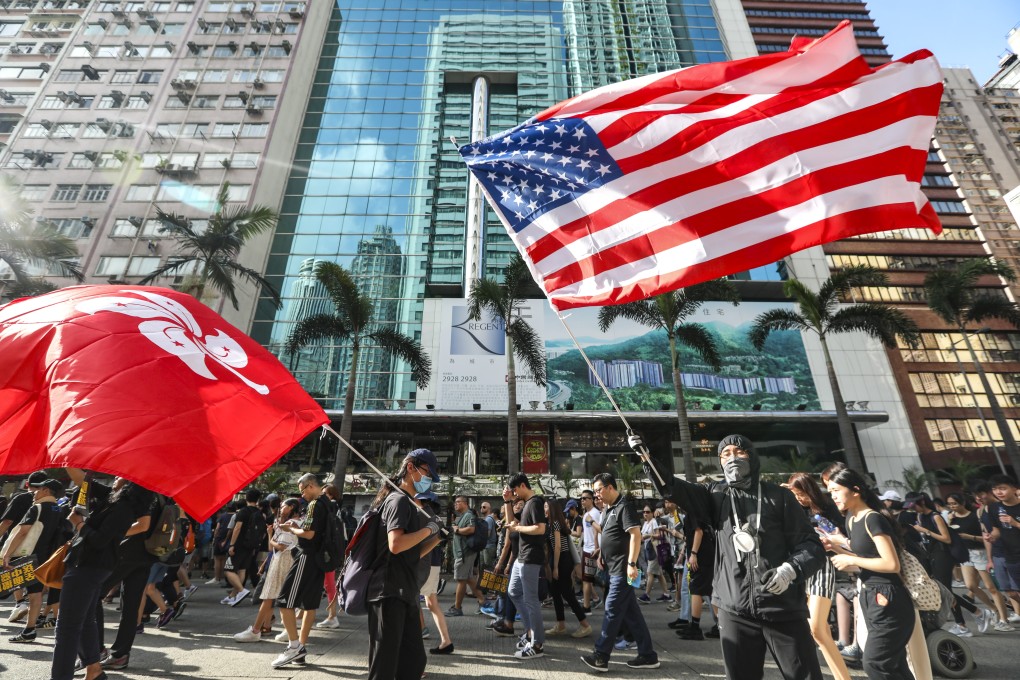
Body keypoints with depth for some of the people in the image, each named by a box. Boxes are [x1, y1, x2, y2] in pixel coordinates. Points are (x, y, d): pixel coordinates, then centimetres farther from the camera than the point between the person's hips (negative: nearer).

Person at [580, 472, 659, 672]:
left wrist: (631, 564, -27)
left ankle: (601, 657, 4)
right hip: (614, 568, 9)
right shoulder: (607, 508, 13)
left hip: (622, 569, -9)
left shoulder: (624, 507, -15)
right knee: (631, 611, 13)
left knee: (612, 610, -4)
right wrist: (602, 555, 16)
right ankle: (648, 655, 23)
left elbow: (636, 535, -23)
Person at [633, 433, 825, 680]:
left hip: (783, 609, -2)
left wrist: (791, 569, -19)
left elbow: (811, 544, 0)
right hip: (735, 610, 2)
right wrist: (645, 456, -20)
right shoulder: (716, 496, 5)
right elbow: (671, 487, -5)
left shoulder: (778, 496, 0)